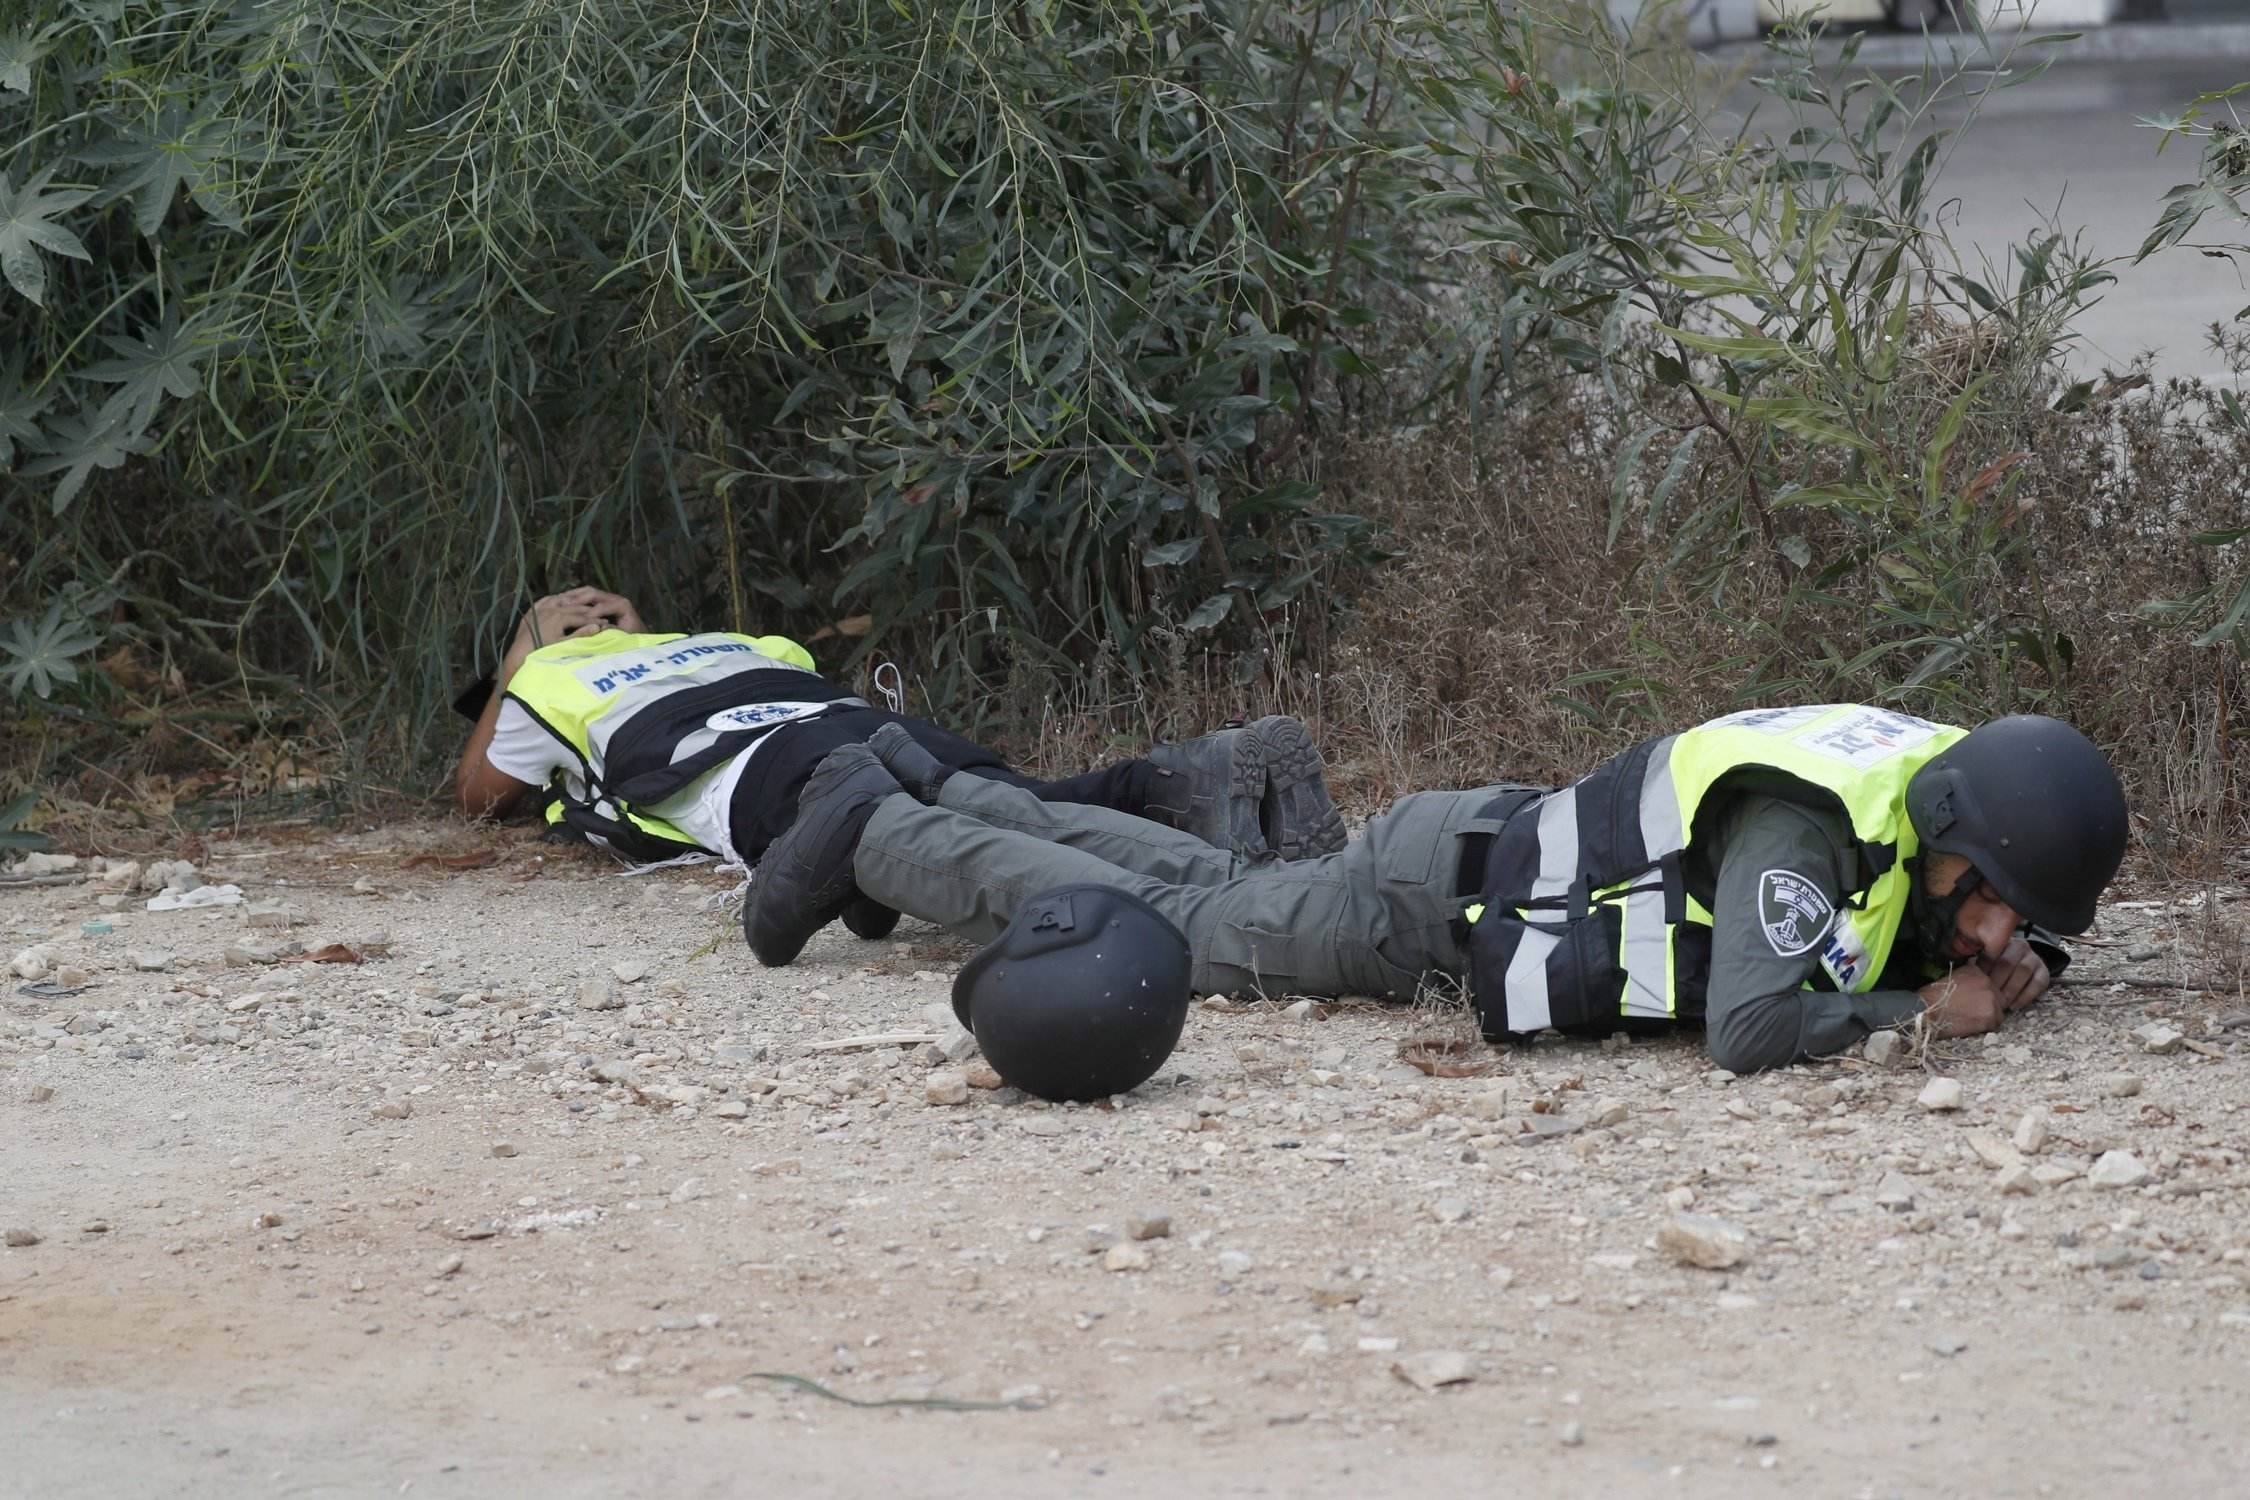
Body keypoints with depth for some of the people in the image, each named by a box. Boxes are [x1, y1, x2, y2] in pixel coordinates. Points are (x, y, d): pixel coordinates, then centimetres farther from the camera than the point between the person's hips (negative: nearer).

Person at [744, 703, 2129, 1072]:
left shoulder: (1946, 793, -10)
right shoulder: (1806, 817, -36)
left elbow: (1926, 939, 8)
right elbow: (1756, 1027, -48)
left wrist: (2008, 969, -16)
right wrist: (1922, 1013, -34)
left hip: (1501, 843, 8)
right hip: (1434, 906, -8)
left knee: (1198, 895, 27)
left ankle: (927, 791, 42)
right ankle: (870, 830, 27)